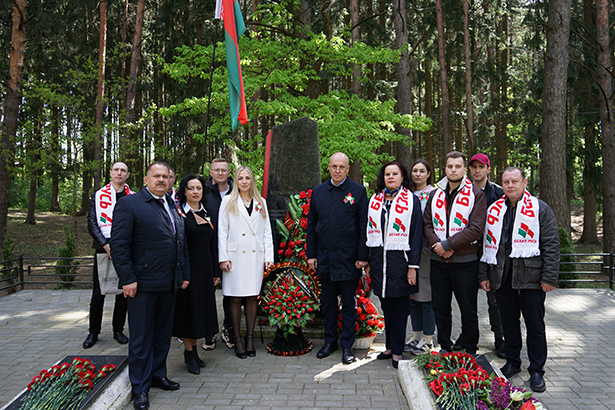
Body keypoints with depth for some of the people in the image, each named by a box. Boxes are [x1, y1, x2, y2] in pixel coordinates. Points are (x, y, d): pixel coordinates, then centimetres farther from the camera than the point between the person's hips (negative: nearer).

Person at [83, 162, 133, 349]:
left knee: (123, 292, 6)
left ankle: (118, 330, 19)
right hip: (104, 249, -1)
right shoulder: (98, 195, 5)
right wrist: (105, 244, -13)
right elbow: (92, 223, -1)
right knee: (98, 293, 3)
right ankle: (93, 332, 16)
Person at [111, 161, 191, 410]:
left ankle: (158, 375, 32)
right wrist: (127, 278, -17)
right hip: (142, 284, -6)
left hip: (169, 285, 7)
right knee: (141, 338, 4)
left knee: (163, 334, 16)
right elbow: (119, 244, -12)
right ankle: (140, 388, 16)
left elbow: (181, 244, 18)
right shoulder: (129, 204, -6)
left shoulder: (173, 208, 16)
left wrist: (185, 274, 14)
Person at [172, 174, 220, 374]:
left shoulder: (207, 213, 10)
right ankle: (189, 353, 14)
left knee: (202, 307, 10)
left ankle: (194, 350, 23)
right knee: (188, 308, 2)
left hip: (205, 267, 6)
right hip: (187, 266, -6)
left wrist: (215, 271, 10)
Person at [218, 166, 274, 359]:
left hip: (255, 256, 2)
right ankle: (237, 340, 10)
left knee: (252, 298, 5)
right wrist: (223, 258, -6)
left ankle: (250, 338, 15)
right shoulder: (228, 202, 5)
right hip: (235, 257, -2)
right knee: (235, 299, 0)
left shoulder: (261, 202, 13)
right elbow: (222, 232, 1)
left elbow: (267, 231, 12)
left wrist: (269, 256, 4)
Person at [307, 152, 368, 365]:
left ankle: (347, 345, 18)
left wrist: (362, 256, -8)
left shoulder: (358, 191, -3)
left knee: (349, 303, 6)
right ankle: (330, 341, 27)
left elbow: (363, 226, -4)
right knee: (327, 301, 13)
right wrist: (311, 254, 6)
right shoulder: (318, 192, 7)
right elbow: (311, 225, 11)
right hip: (324, 258, 4)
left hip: (348, 258, -3)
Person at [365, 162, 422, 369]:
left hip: (400, 259, -4)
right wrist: (368, 262, 9)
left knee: (399, 306, 2)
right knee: (386, 305, 11)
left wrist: (413, 266, -10)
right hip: (379, 259, 4)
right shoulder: (375, 200, 12)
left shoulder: (411, 200, -1)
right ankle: (390, 346, 22)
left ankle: (397, 351, 11)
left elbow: (416, 234, -4)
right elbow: (370, 231, 13)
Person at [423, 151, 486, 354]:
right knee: (440, 309, 12)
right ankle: (444, 350, 26)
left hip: (465, 261, -4)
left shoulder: (476, 195, -3)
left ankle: (470, 352, 20)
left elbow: (476, 229, -13)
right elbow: (427, 225, 6)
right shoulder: (434, 195, 11)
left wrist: (447, 244, -16)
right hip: (438, 261, 4)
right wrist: (436, 244, -13)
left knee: (468, 311, 6)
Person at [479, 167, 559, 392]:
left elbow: (551, 245, -3)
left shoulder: (541, 209, 1)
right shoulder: (494, 210, 12)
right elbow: (487, 244, 14)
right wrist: (484, 275, 9)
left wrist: (549, 278, -9)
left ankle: (537, 371, 17)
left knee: (535, 325, 5)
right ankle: (513, 362, 28)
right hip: (502, 277, 4)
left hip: (530, 277, -3)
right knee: (509, 323, 13)